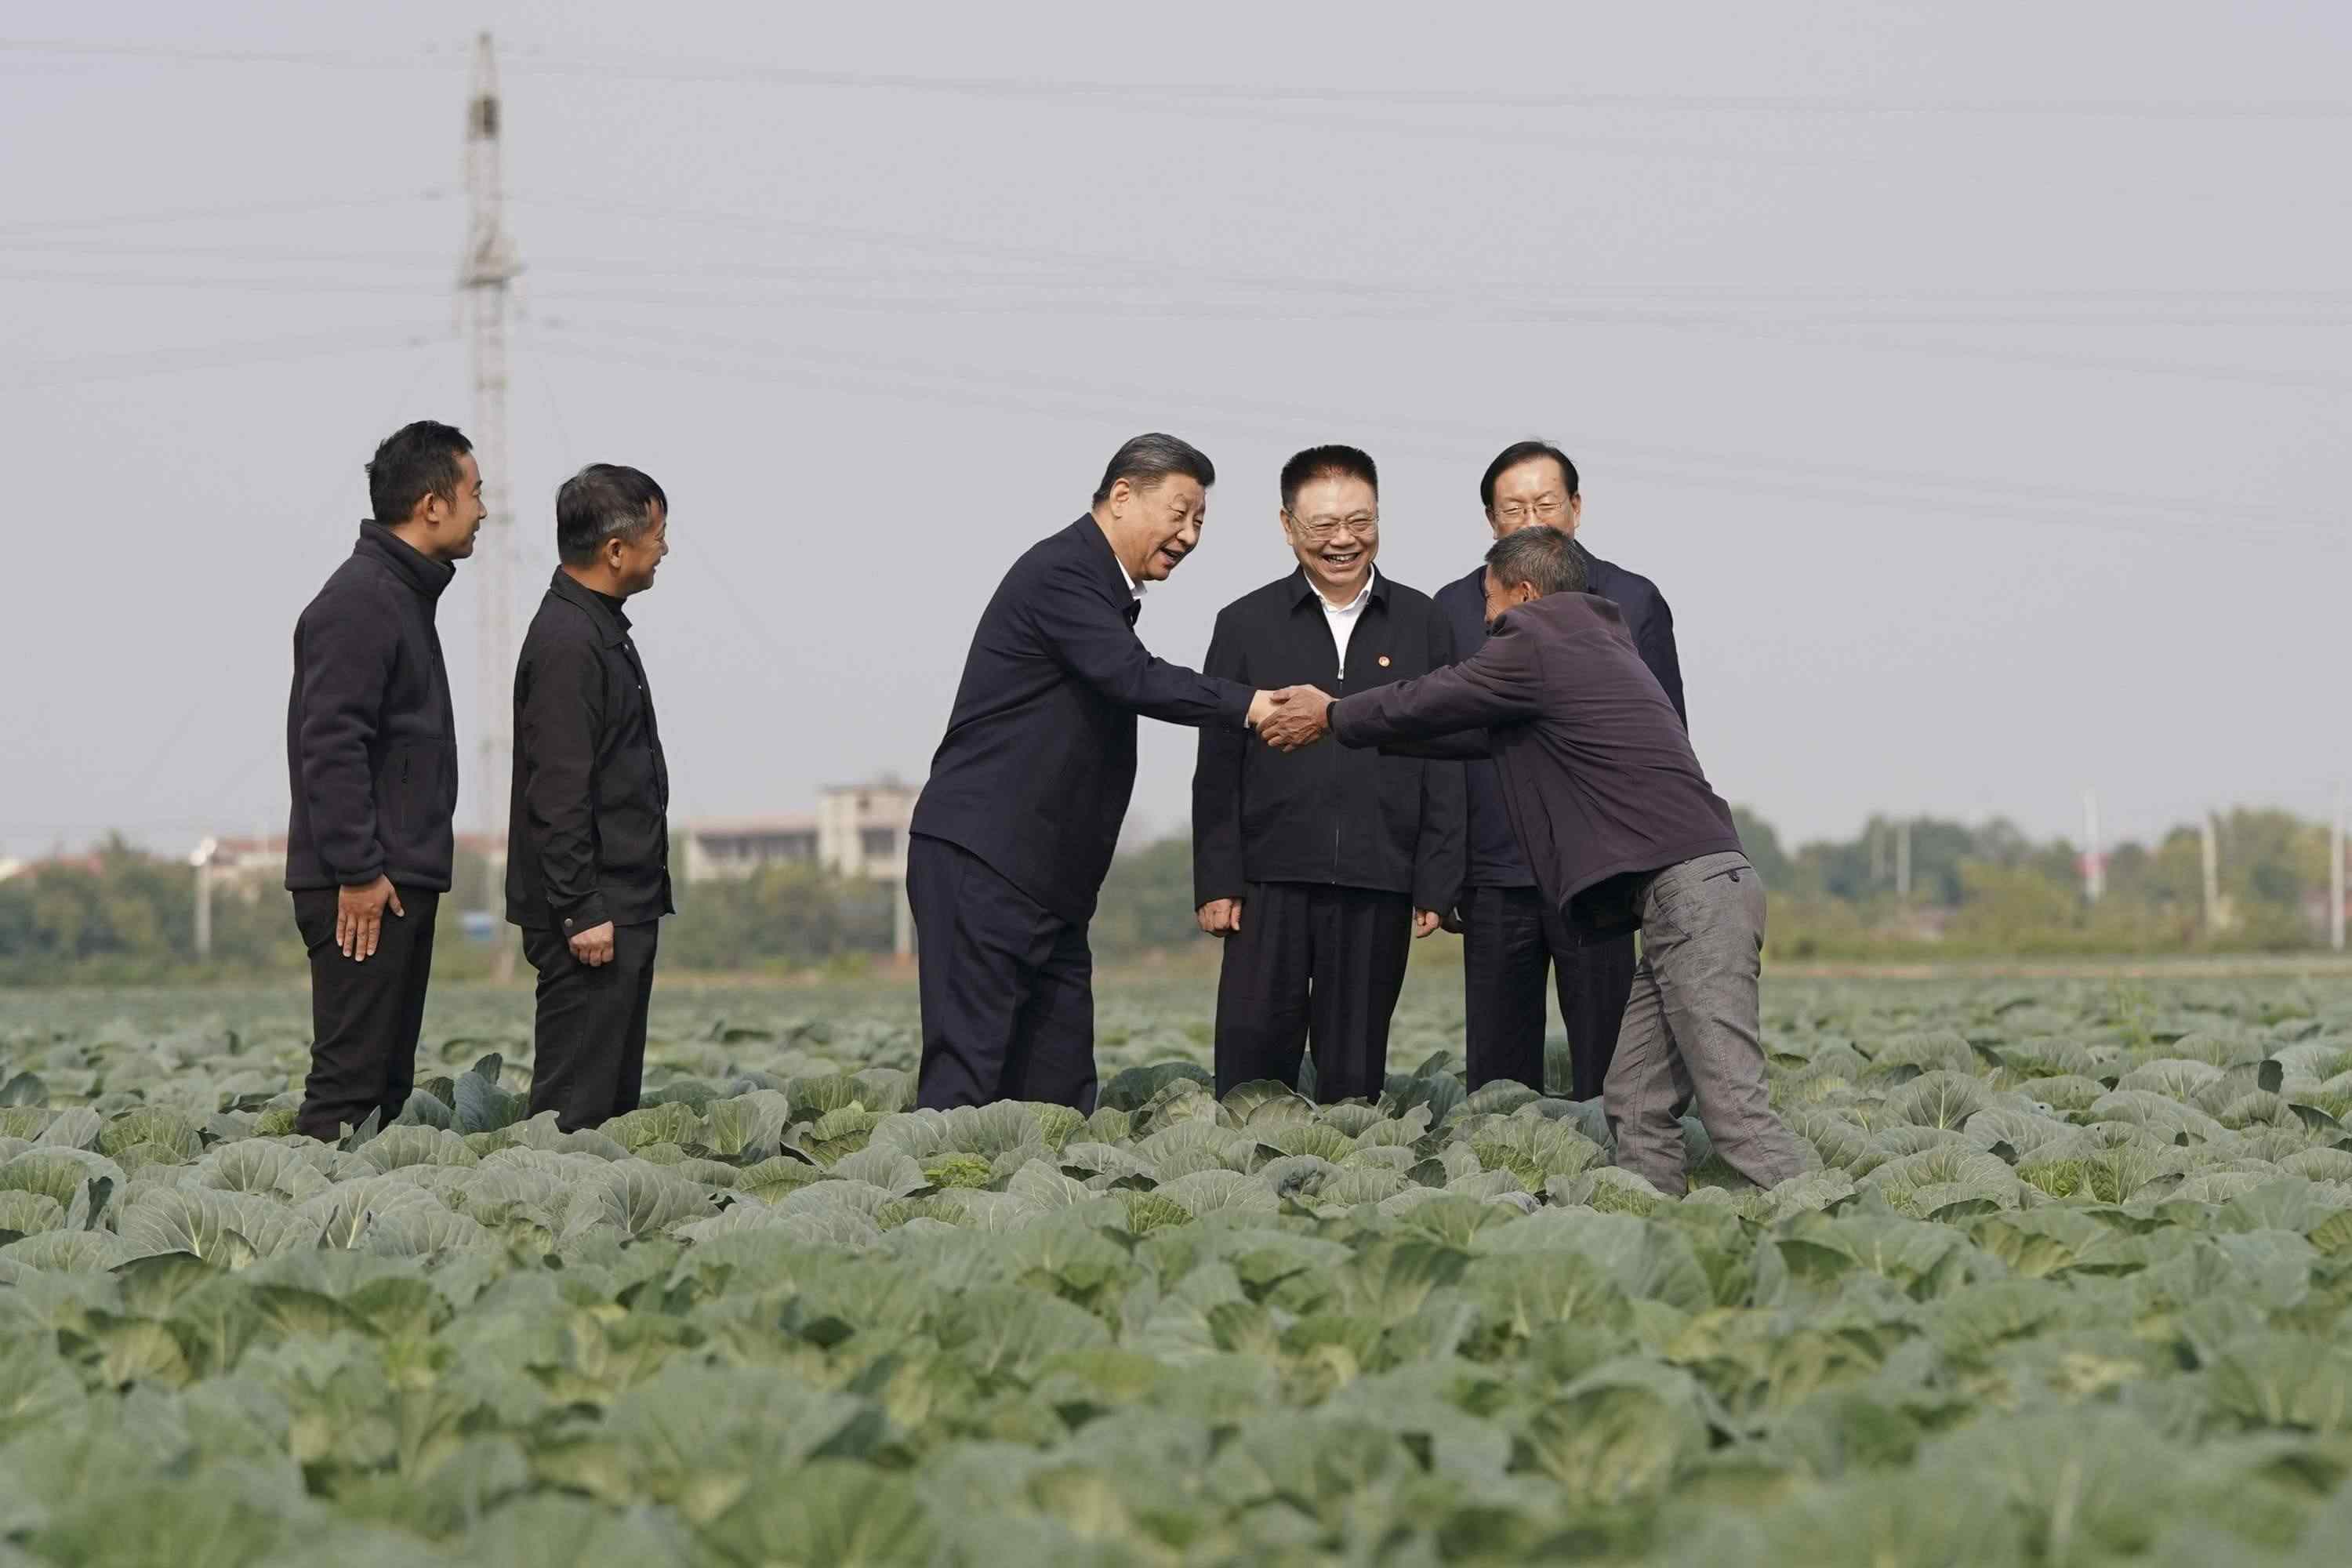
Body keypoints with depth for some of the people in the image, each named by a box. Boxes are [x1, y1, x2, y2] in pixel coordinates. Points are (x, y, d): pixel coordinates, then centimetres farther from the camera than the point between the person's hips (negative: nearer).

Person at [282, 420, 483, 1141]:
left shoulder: (404, 595, 19)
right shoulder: (360, 602, -14)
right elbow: (331, 745, -20)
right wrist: (358, 872, -22)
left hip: (401, 883, 10)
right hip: (365, 890, -10)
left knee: (387, 1083, 11)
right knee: (350, 1083, -11)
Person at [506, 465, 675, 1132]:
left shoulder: (599, 631, 17)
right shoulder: (567, 643, -17)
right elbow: (556, 794, -22)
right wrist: (581, 912, -23)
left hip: (621, 910, 11)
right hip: (593, 911, -11)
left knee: (615, 1097, 12)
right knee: (576, 1102, -9)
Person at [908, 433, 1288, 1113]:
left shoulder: (1102, 589, 20)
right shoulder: (1061, 573, -11)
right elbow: (1135, 679, -25)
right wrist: (1251, 705, -31)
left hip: (1050, 880, 10)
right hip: (982, 862, -10)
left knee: (1060, 1093, 4)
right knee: (969, 1071, -14)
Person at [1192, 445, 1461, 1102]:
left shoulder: (1422, 625, 9)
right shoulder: (1247, 624, 7)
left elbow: (1445, 765, 8)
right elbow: (1217, 767, 6)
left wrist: (1436, 883, 2)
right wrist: (1217, 882, -1)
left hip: (1378, 886, 1)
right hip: (1271, 880, 0)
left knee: (1355, 1070, 5)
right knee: (1254, 1054, -2)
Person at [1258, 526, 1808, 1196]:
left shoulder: (1533, 649, -3)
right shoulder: (1598, 645, 26)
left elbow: (1427, 705, 9)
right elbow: (1477, 732, 35)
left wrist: (1332, 717, 27)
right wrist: (1353, 717, 41)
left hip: (1689, 885, -10)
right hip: (1696, 889, 10)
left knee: (1732, 1103, -15)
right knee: (1638, 1103, 7)